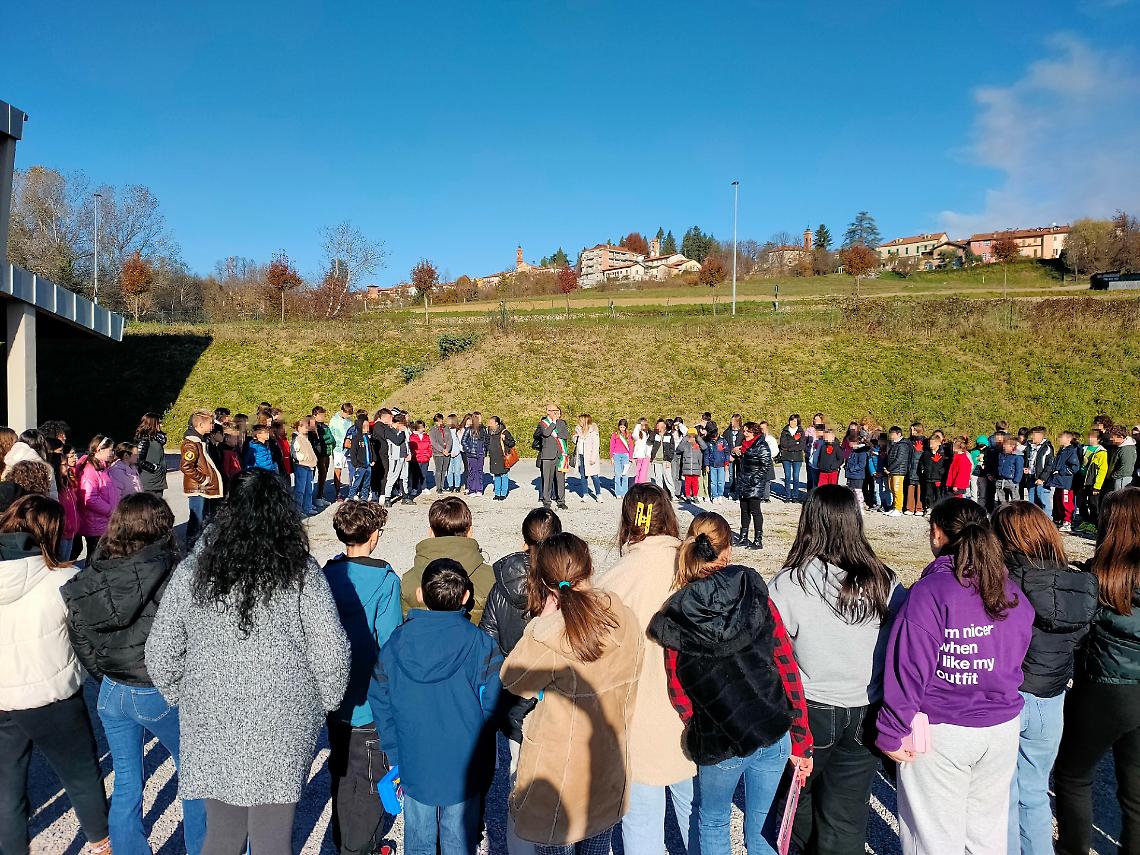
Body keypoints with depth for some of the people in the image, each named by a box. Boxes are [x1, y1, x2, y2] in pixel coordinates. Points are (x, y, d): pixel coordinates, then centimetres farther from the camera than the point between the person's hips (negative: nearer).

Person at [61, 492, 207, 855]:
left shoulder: (87, 581, -6)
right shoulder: (171, 577, -22)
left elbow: (81, 642, 2)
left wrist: (108, 678, 15)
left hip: (112, 693, 4)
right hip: (163, 695, -4)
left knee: (126, 785, 19)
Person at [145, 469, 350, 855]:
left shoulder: (192, 571, -4)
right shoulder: (301, 573, -11)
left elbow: (160, 655, 2)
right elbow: (332, 653, -13)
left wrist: (182, 698, 18)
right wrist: (324, 702, 5)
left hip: (210, 725, 3)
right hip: (281, 729, -2)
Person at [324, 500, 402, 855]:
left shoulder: (327, 574, -4)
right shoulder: (385, 580, -19)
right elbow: (389, 645, -18)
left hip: (334, 697, 6)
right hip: (370, 702, -6)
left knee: (341, 775, 22)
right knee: (370, 780, 11)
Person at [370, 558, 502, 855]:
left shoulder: (394, 645, -10)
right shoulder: (482, 644, -17)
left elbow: (380, 705, -2)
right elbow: (493, 706, -13)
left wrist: (395, 757, 8)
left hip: (414, 767, 2)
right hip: (465, 767, -1)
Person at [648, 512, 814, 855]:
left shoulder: (676, 617, -10)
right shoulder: (756, 596, -8)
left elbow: (678, 691, -4)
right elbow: (789, 670, -6)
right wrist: (801, 743, 2)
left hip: (719, 746, -2)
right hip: (774, 736, 2)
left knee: (714, 823, 25)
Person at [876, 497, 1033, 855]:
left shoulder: (929, 592, -20)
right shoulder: (1011, 591, -2)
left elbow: (909, 668, -20)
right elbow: (1017, 657, 11)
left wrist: (891, 732, -12)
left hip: (941, 733, -5)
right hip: (1003, 730, 6)